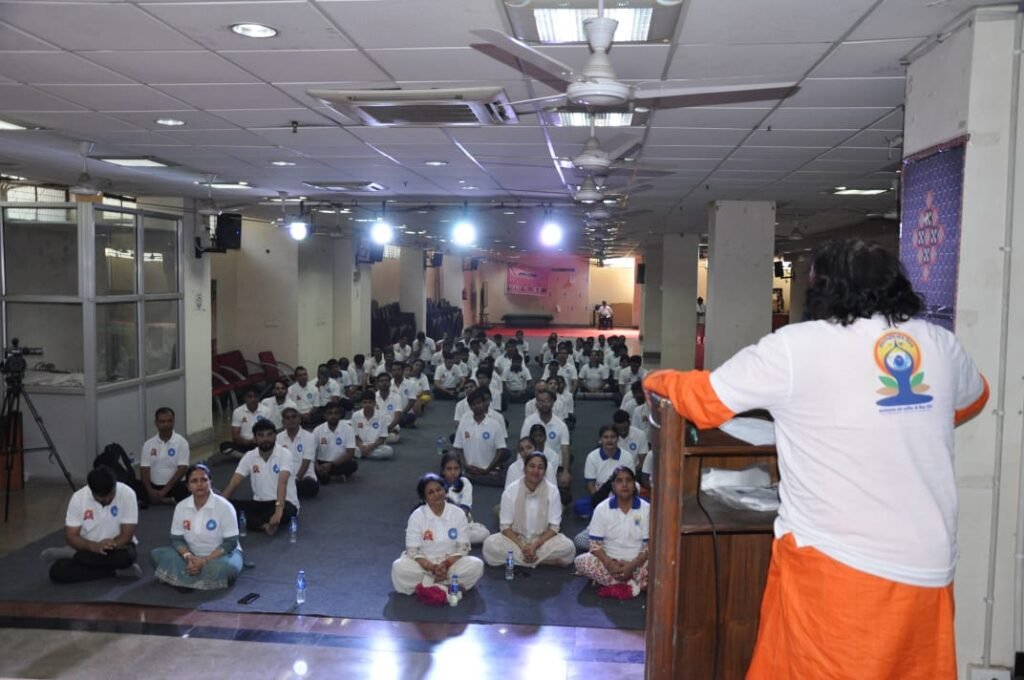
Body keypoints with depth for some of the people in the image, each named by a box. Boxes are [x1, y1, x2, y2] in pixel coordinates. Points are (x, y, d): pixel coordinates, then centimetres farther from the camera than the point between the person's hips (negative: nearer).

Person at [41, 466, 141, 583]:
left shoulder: (127, 494, -19)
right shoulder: (78, 497, -14)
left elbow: (127, 535, -18)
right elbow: (70, 536, -13)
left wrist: (107, 547, -33)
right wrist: (94, 546, -32)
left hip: (117, 546, 0)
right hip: (89, 548, 0)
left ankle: (72, 554, -16)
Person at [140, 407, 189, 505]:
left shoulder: (181, 442, -4)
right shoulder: (148, 444, 6)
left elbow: (182, 469, -10)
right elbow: (144, 469, 1)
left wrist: (165, 491, -17)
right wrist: (150, 490, -17)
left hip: (176, 485, -3)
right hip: (155, 486, 3)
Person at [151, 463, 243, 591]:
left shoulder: (224, 506, -17)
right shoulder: (181, 506, -4)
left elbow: (231, 542, -17)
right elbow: (176, 539, 0)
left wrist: (205, 561, -27)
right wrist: (188, 557, -21)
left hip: (221, 554, -5)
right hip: (193, 556, 5)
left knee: (222, 567, -39)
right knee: (158, 553, -17)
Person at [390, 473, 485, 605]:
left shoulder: (458, 513, -5)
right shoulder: (417, 516, -8)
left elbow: (463, 547, -4)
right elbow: (413, 551, -11)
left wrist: (447, 564, -22)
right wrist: (432, 568, -26)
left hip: (452, 563, 1)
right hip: (424, 564, -1)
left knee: (476, 565, -27)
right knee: (399, 567, -30)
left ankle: (427, 584, -22)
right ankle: (449, 587, -27)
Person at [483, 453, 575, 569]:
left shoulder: (552, 491, -8)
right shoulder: (510, 491, -8)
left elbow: (553, 527, -7)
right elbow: (505, 526, -7)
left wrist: (535, 545, -22)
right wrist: (522, 547, -23)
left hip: (543, 539, 0)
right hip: (516, 539, 0)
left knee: (567, 547, -29)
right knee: (490, 544, -29)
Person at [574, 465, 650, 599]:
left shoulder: (646, 509, -3)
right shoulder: (602, 509, -2)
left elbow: (649, 545, -6)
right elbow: (595, 544, -5)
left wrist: (632, 566, -21)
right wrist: (609, 564, -23)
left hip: (637, 563, -1)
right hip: (609, 562, 1)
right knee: (581, 561, -27)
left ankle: (612, 584, -24)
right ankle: (631, 585, -26)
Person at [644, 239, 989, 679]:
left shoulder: (793, 348, -8)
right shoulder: (940, 344, 6)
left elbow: (703, 399, 1)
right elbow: (973, 399, 27)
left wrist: (656, 379, 20)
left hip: (832, 560, -5)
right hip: (926, 565, 5)